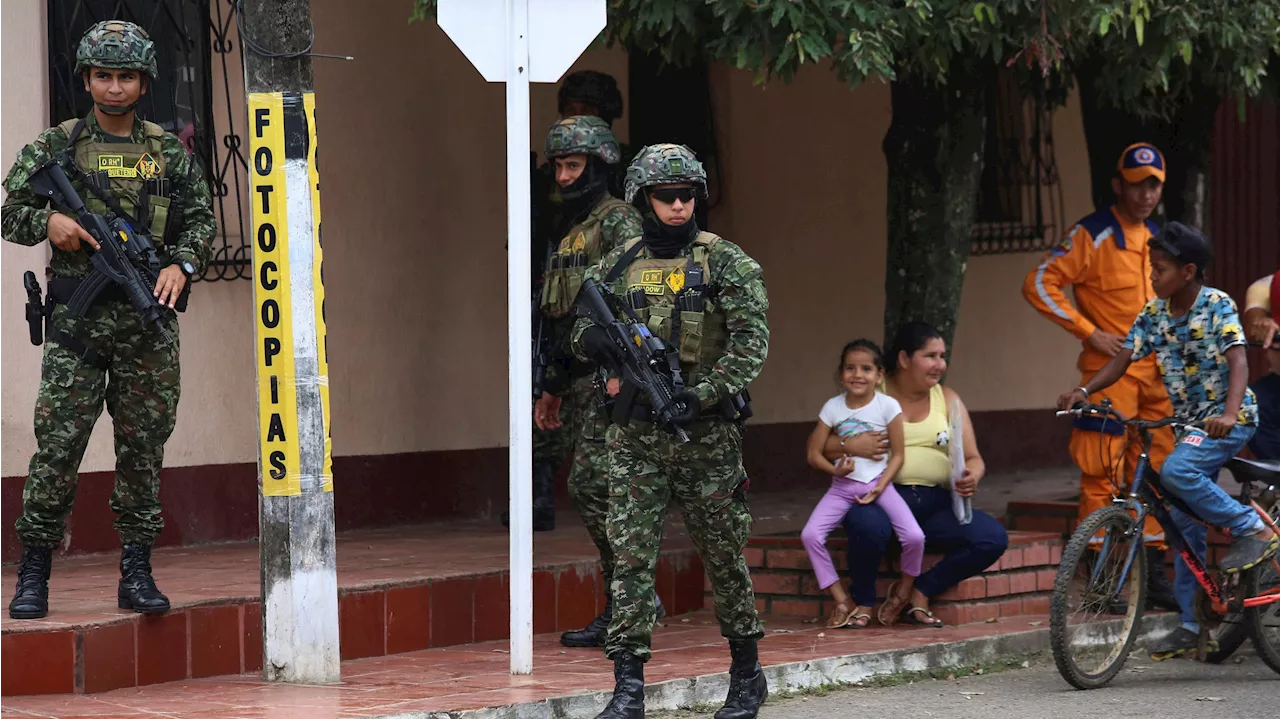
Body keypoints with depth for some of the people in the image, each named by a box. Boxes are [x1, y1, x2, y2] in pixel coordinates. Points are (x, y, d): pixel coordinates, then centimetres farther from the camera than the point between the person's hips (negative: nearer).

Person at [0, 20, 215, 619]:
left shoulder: (171, 153, 11)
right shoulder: (55, 146, 6)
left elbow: (202, 220, 14)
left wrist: (181, 265, -4)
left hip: (149, 322, 2)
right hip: (77, 319, -2)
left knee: (144, 446, 3)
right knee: (58, 445, -5)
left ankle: (137, 574, 9)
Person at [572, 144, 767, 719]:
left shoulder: (727, 263, -1)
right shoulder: (618, 267, 9)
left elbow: (751, 342, -9)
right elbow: (582, 332, 17)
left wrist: (704, 394, -21)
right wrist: (598, 341, -8)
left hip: (707, 434, -2)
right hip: (635, 439, 2)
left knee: (724, 556, 7)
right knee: (630, 558, -4)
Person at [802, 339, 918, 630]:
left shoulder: (888, 406, -6)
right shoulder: (833, 407, -1)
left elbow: (897, 455, -4)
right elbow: (814, 453, 1)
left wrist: (880, 487, -15)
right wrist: (835, 470, -17)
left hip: (878, 484, -2)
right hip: (843, 486, 2)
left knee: (914, 537, -22)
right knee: (810, 535, -19)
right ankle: (842, 602, -7)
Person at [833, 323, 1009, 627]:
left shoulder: (948, 400, 17)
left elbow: (973, 459, 11)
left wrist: (972, 476, -14)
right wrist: (849, 446, -20)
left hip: (934, 502, 4)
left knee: (993, 538, -22)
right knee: (868, 525, -40)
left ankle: (919, 591, -4)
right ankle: (863, 602, -9)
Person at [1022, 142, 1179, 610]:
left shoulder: (1156, 238, 16)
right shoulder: (1092, 235, -6)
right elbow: (1040, 285, -13)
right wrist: (1090, 332, -14)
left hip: (1154, 373, 7)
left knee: (1155, 474, 8)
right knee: (1102, 474, -7)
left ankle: (1152, 573, 14)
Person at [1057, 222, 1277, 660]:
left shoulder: (1217, 306, -14)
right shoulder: (1155, 313, 4)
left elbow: (1238, 362, -24)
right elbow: (1123, 359, 3)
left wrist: (1228, 413, -40)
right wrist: (1084, 391, -14)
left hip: (1229, 418, -7)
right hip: (1191, 423, 7)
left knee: (1176, 472, -31)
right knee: (1183, 522, 5)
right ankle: (1191, 624, 12)